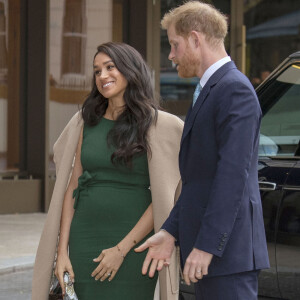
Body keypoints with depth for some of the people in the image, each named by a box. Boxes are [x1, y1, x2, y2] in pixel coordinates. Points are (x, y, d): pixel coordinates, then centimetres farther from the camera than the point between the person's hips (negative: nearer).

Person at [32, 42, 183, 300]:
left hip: (133, 241, -4)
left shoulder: (156, 124, -4)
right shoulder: (87, 122, 10)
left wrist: (122, 249, -13)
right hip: (84, 238, 4)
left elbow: (162, 198, -8)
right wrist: (62, 250, 1)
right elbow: (72, 187, 9)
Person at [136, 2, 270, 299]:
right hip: (207, 248, 10)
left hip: (227, 249, -10)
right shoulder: (210, 91, 19)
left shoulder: (235, 90, -13)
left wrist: (206, 246, -22)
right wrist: (170, 232, 11)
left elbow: (233, 175, -20)